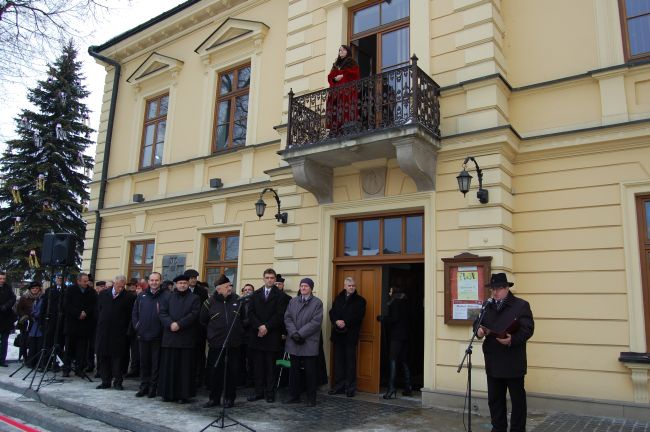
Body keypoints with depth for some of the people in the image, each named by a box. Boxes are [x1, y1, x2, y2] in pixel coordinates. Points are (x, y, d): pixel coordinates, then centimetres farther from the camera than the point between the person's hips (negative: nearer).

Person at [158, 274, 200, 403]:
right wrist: (170, 323, -15)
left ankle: (184, 394, 6)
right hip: (169, 337, 2)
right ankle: (168, 393, 15)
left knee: (185, 367, 0)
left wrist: (179, 324, -15)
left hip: (187, 338, -2)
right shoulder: (168, 298, 12)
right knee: (169, 366, 6)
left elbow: (194, 314, -6)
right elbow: (162, 313, 2)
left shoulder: (194, 298, 5)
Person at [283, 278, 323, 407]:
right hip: (294, 343, 4)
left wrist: (300, 333, -14)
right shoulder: (293, 301, 12)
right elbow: (287, 318, 4)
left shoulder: (317, 303, -1)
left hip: (309, 344, -4)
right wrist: (293, 333, -11)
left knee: (310, 372, 3)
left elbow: (316, 322, -11)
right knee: (294, 371, 12)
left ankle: (311, 398, 14)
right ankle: (295, 395, 24)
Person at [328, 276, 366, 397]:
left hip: (351, 335, -4)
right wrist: (336, 321, -13)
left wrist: (345, 323, -17)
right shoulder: (338, 298, 15)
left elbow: (358, 316, -9)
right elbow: (332, 312, 6)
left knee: (350, 361, -1)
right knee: (338, 360, 7)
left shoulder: (360, 300, 2)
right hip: (338, 334, 4)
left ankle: (350, 388, 6)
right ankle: (339, 386, 15)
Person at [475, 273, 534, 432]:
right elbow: (477, 322, 12)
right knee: (494, 399, 12)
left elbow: (528, 329, -13)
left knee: (517, 398, 8)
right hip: (493, 363, 5)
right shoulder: (488, 306, 12)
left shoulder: (521, 305, -6)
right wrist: (479, 330, -11)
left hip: (513, 363, -5)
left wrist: (513, 340, -28)